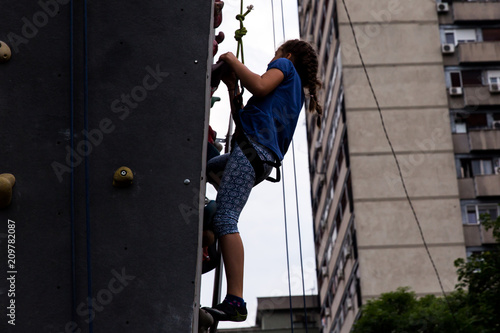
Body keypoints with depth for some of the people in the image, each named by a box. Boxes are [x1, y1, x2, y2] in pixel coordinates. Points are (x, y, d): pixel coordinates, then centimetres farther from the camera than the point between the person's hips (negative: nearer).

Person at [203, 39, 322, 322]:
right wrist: (232, 87, 32)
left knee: (226, 220, -21)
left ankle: (235, 302, -33)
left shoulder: (285, 66, 13)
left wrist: (233, 61, 2)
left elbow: (260, 86, -10)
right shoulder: (295, 92, 34)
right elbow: (242, 118, 31)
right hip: (264, 160, 10)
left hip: (254, 146, -10)